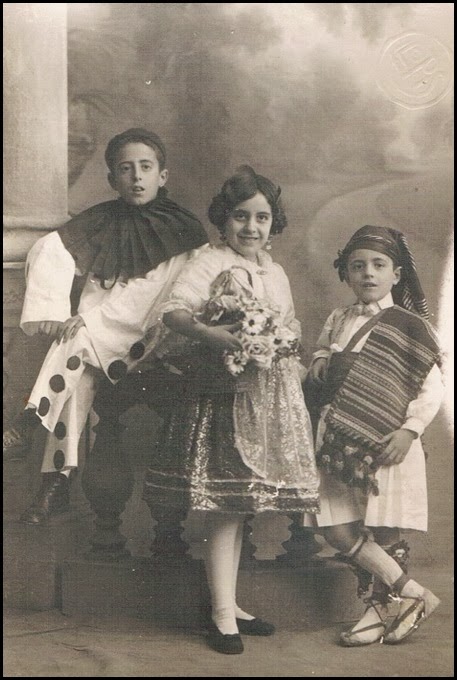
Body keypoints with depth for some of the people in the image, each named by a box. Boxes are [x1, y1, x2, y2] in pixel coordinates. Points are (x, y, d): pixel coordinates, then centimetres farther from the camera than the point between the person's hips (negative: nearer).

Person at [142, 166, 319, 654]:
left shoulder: (276, 274, 17)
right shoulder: (210, 264, -8)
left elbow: (291, 331, 25)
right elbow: (174, 310, -21)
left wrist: (287, 349, 8)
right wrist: (208, 333, -36)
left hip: (270, 400, 8)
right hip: (225, 392, -7)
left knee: (239, 505, 14)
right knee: (225, 507, -4)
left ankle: (230, 605, 24)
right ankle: (222, 615, 6)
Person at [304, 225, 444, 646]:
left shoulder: (410, 326, -2)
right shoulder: (338, 322, 12)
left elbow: (432, 389, -5)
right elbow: (319, 365, 23)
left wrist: (409, 430, -15)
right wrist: (319, 365, -1)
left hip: (387, 444, -5)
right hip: (341, 440, 5)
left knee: (383, 533, 1)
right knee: (337, 529, -1)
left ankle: (380, 609, 20)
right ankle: (414, 594, 10)